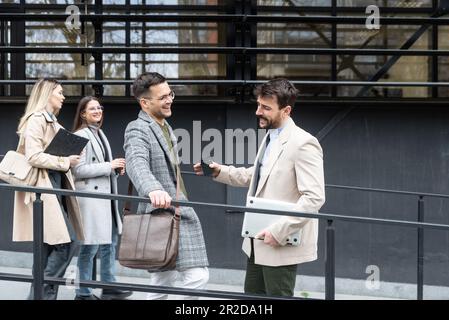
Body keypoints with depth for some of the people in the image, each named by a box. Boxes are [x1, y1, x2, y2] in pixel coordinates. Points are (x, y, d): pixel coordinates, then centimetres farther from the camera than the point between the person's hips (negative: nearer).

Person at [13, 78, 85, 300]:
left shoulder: (51, 121, 20)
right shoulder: (36, 119, -9)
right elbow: (34, 156, -18)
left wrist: (69, 159, 6)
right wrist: (65, 162, -13)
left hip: (55, 186, 10)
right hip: (43, 188, -10)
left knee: (49, 247, 9)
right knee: (66, 243, -13)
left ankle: (42, 294, 13)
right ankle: (42, 293, -9)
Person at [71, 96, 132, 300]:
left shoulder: (99, 134, 15)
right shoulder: (81, 136, -12)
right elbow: (78, 170, -19)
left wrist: (116, 169, 6)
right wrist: (109, 166, -18)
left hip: (105, 194, 9)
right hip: (90, 196, -9)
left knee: (110, 241, 14)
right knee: (90, 246, -4)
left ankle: (109, 287, 24)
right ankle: (83, 292, 5)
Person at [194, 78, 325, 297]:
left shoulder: (302, 144, -19)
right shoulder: (270, 138, 11)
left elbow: (314, 198, -24)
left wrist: (278, 231, -26)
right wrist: (220, 171, 11)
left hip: (282, 245, -9)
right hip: (258, 244, 10)